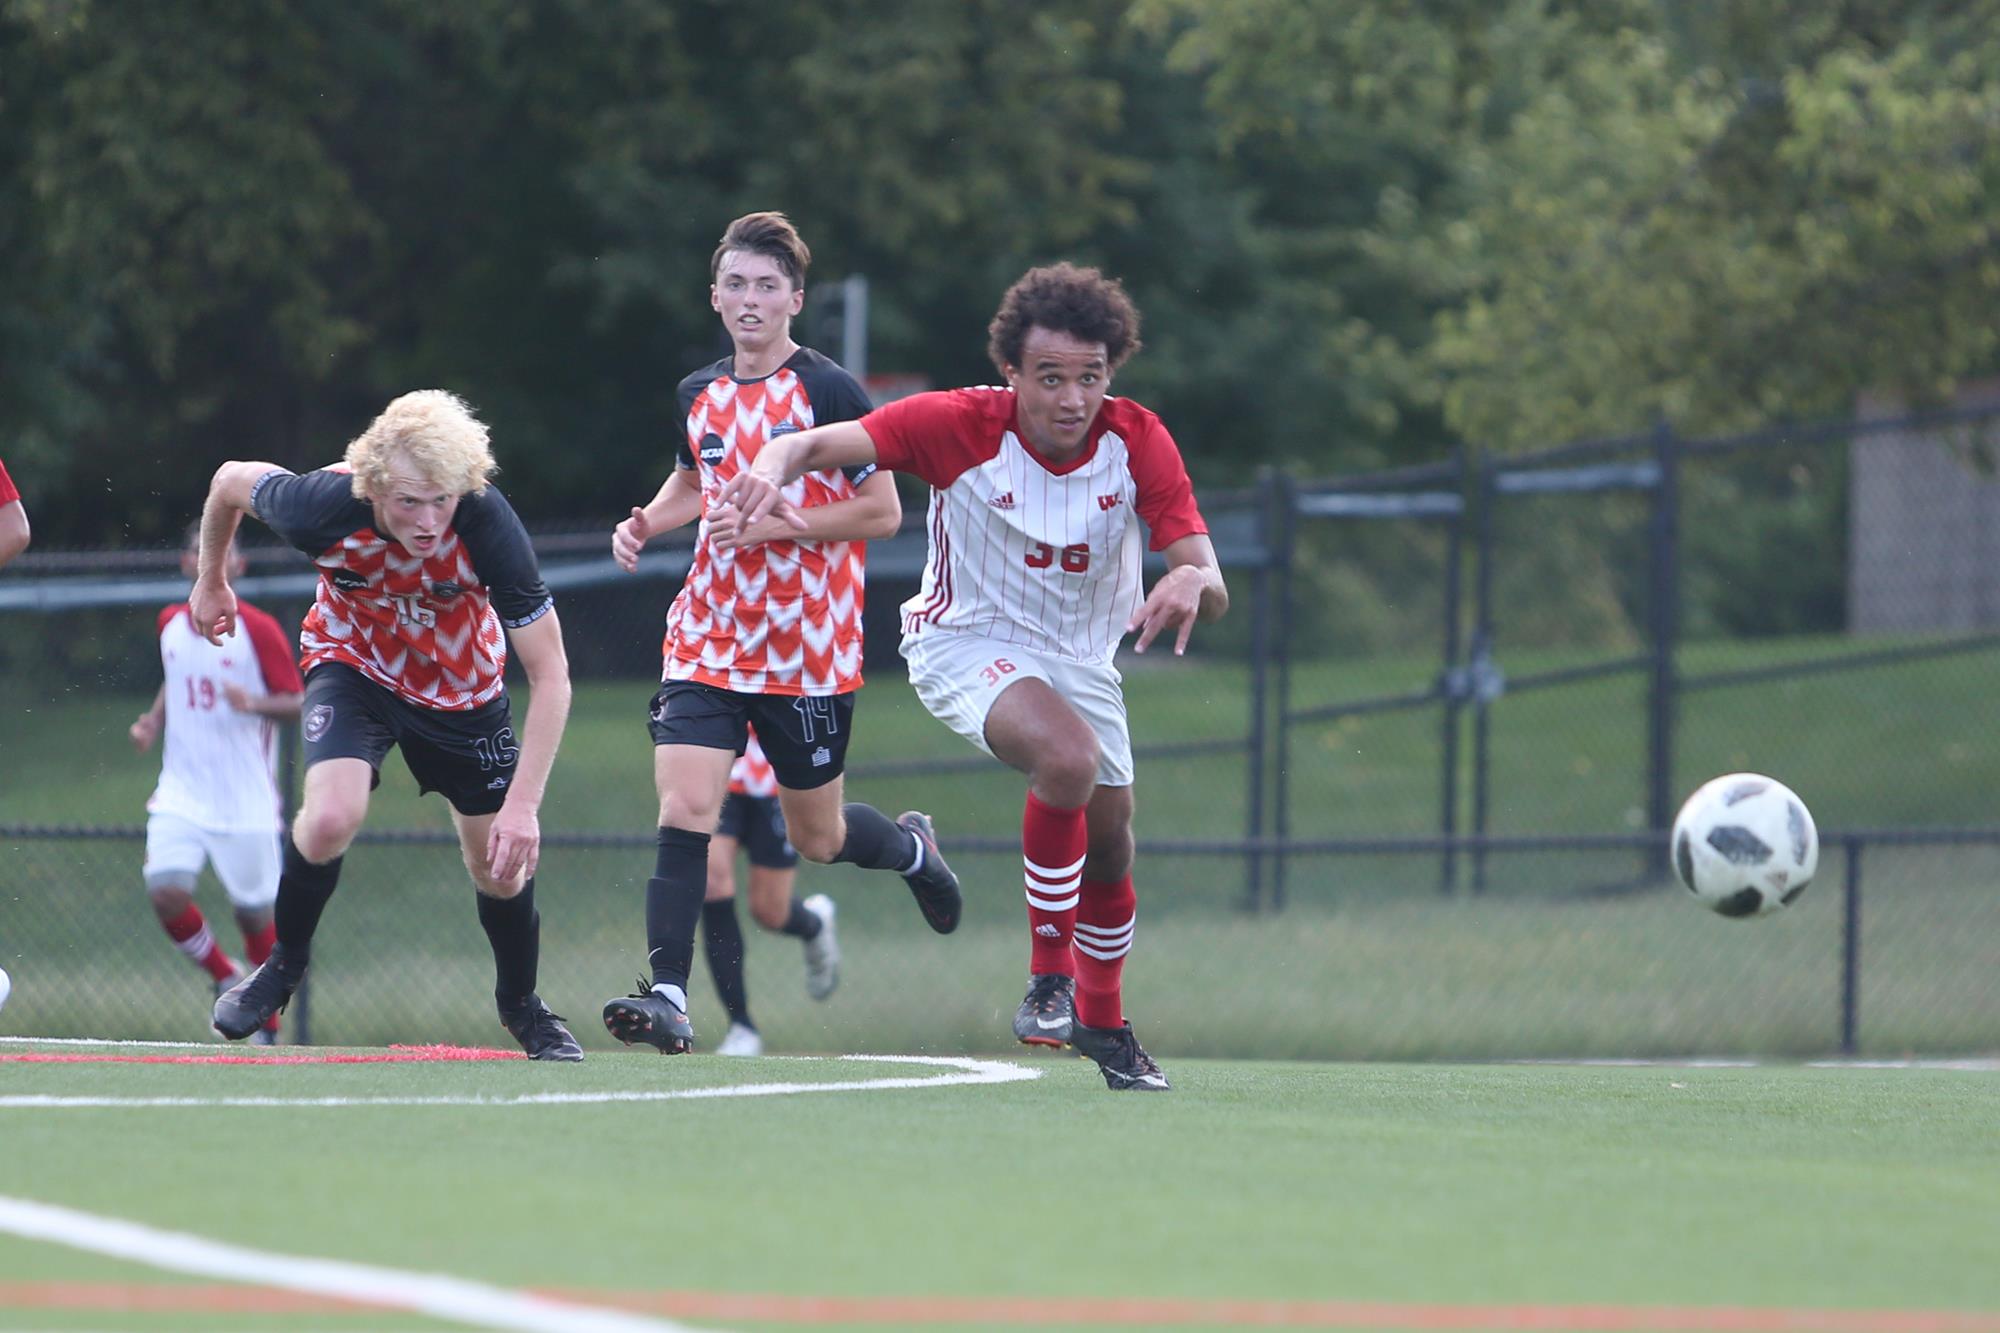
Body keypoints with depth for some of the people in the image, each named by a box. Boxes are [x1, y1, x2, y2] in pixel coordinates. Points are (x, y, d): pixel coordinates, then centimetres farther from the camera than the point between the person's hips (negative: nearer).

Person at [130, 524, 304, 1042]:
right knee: (166, 892, -16)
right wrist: (154, 720, 7)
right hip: (180, 792, 3)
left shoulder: (258, 629, -7)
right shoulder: (171, 624, 7)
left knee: (253, 911, 3)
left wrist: (254, 703, -26)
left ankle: (267, 1022, 24)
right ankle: (226, 978, 10)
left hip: (245, 800, -3)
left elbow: (297, 703, -6)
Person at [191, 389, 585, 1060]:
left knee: (502, 869, 3)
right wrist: (211, 579, 9)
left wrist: (523, 805, -35)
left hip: (463, 687, 1)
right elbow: (232, 479, -9)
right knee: (331, 817, -25)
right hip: (353, 664, -1)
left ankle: (522, 1005, 33)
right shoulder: (322, 507, -34)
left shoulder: (487, 525, -35)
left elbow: (549, 673, -29)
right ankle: (283, 964, 3)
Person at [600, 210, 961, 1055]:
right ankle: (667, 995, -18)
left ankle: (912, 848, 43)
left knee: (816, 839, 9)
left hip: (809, 648, -4)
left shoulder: (830, 393, -9)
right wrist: (648, 522, 7)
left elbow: (882, 512, -10)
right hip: (707, 638, 4)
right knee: (683, 809, -15)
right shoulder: (699, 395, 8)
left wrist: (772, 526, -19)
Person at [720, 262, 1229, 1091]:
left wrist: (1192, 583, -46)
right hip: (969, 642, -4)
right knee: (1068, 757, -33)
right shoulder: (962, 427, -23)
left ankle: (1101, 1017, 42)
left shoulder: (1139, 442, -17)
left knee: (1109, 847, 14)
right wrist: (772, 470, -53)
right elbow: (821, 444, -29)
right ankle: (1049, 977, -18)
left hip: (1080, 659, 5)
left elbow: (1210, 586, -21)